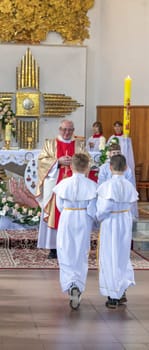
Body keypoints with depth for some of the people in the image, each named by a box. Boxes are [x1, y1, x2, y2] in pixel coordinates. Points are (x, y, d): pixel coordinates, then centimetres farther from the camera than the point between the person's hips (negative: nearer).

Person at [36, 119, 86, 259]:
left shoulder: (80, 145, 12)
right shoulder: (50, 144, 10)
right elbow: (42, 160, 0)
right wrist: (58, 162, -13)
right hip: (54, 186, 0)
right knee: (53, 215, -2)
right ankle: (53, 248, 2)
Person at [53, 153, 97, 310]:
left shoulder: (64, 183, -7)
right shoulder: (91, 185, -9)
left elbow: (60, 206, 2)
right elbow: (92, 210, -9)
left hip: (66, 220, 0)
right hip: (84, 221, 0)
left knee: (66, 255, 8)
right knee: (81, 257, 11)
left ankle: (71, 285, -12)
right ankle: (78, 288, 5)